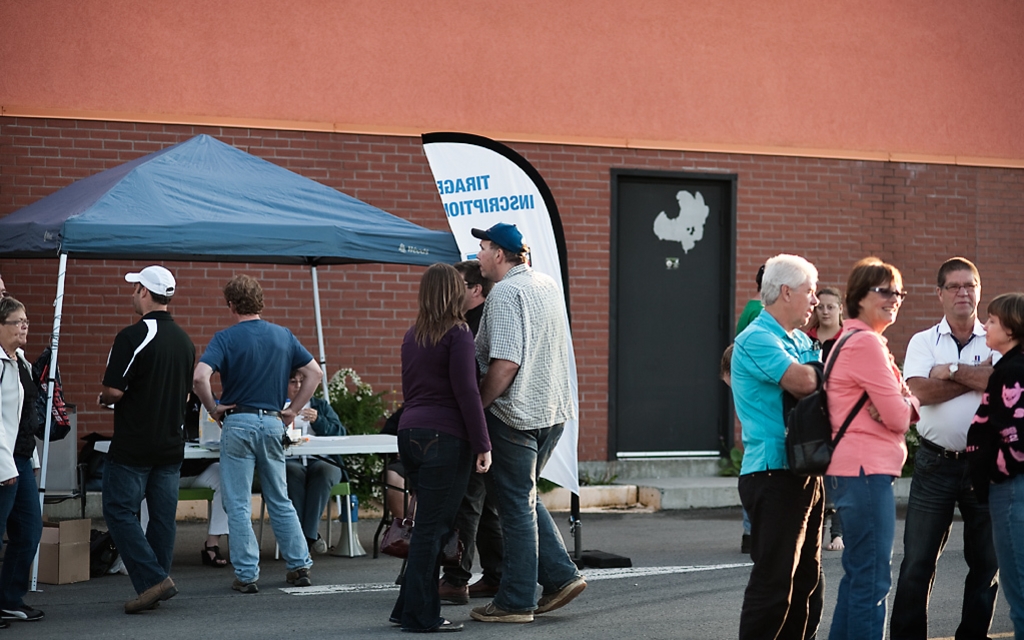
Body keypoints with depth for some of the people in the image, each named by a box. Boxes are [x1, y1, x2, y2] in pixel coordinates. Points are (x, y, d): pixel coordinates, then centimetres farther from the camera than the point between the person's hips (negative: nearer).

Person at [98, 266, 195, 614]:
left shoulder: (133, 337, -15)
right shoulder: (185, 340, 9)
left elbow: (114, 390, -17)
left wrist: (103, 399, 3)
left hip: (133, 446, -7)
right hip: (171, 443, 7)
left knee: (119, 511, 1)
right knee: (162, 515, 10)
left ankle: (153, 578, -10)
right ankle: (156, 584, 13)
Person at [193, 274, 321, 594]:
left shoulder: (226, 338, -7)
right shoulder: (283, 335, 7)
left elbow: (199, 377, -20)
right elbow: (315, 373, 8)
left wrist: (213, 408, -6)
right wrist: (292, 410, 11)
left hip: (238, 423, -4)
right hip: (273, 424, 4)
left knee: (238, 505, 2)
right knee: (280, 501, 16)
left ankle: (246, 575, 2)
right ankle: (300, 565, 16)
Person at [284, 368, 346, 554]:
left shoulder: (321, 405, 24)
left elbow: (339, 433, 9)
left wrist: (317, 421, -7)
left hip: (322, 461, 1)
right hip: (289, 461, -1)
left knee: (323, 472, -34)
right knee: (293, 473, -36)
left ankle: (308, 534, -34)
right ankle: (310, 535, -35)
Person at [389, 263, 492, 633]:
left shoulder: (413, 336, 16)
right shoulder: (458, 334, -7)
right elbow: (467, 392, -13)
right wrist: (482, 445, -11)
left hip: (411, 432, 7)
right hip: (445, 436, -7)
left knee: (429, 526, 14)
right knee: (433, 528, -4)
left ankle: (408, 609, 16)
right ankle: (419, 615, -1)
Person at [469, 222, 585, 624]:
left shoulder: (505, 293, -16)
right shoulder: (548, 285, 13)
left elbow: (506, 363, -24)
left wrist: (476, 406, -15)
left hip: (515, 413, -9)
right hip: (553, 411, 9)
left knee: (517, 506, -1)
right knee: (524, 498, 20)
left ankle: (516, 602, 5)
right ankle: (561, 576, 14)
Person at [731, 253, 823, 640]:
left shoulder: (800, 341, 18)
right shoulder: (756, 339, -11)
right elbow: (802, 381, -24)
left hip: (805, 471, 9)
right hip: (774, 474, -9)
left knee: (806, 581, 14)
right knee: (774, 581, -10)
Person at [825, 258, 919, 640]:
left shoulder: (850, 340, 19)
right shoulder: (866, 343, -13)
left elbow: (903, 412, 17)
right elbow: (898, 416, -15)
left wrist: (902, 405, -6)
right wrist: (909, 402, 6)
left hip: (852, 470, 11)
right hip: (866, 469, -11)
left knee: (859, 575, 17)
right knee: (873, 579, -8)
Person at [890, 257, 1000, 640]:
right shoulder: (923, 342, 5)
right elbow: (921, 390, -12)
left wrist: (952, 371, -13)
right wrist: (978, 378, -11)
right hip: (936, 462, -1)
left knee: (986, 561, 7)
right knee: (917, 561, 0)